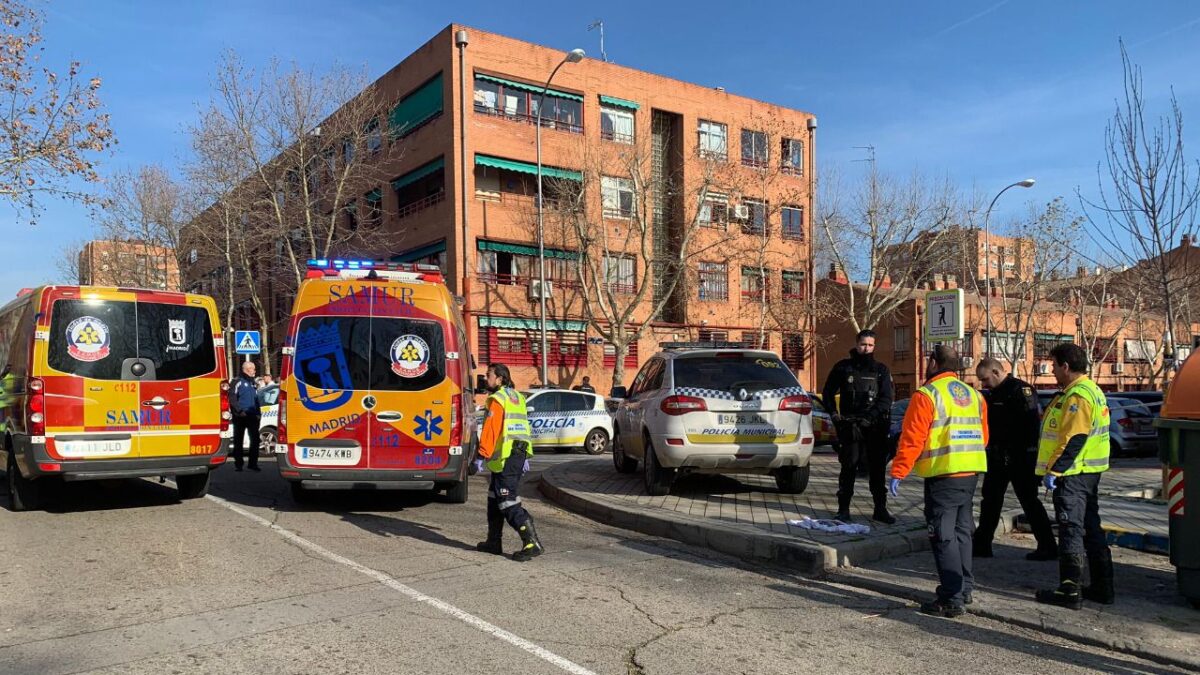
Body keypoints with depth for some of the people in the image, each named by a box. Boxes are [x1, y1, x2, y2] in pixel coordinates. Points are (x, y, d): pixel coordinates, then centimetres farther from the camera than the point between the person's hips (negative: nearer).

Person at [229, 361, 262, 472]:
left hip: (252, 416, 6)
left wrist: (258, 412, 14)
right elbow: (232, 398, -12)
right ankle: (238, 464, 10)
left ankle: (253, 463, 6)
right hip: (240, 417, -6)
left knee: (255, 440, 0)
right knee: (238, 441, 4)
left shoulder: (253, 383, 17)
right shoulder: (238, 382, -6)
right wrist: (240, 411, -17)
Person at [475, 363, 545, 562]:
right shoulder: (517, 397, 18)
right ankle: (494, 541, 25)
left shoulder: (498, 398, -9)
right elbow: (524, 427, 20)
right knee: (495, 498, 19)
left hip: (505, 457, -10)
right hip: (519, 454, 10)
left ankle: (532, 543, -14)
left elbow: (491, 428, -18)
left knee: (508, 503, -9)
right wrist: (525, 456, 22)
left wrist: (483, 455, -18)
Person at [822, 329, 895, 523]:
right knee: (849, 467, -1)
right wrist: (834, 413, 0)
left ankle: (880, 509, 14)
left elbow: (886, 399, 0)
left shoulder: (881, 370, 8)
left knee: (877, 467, 6)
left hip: (875, 426, 1)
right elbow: (828, 392, 13)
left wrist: (870, 417, -13)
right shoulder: (843, 367, 7)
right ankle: (843, 508, 5)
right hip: (850, 425, -1)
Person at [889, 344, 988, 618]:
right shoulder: (973, 395, 13)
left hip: (942, 475, -8)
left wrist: (897, 473, -12)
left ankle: (951, 600, -4)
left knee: (944, 537, -3)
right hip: (970, 473, 8)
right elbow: (983, 436, 16)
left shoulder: (927, 395, -11)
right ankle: (964, 589, 29)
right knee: (961, 532, 19)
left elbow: (912, 439, -15)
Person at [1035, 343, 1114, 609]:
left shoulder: (1077, 395, -18)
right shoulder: (1092, 390, 16)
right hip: (1088, 472, 11)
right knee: (1091, 528, 15)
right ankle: (1103, 587, 23)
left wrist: (1054, 470, -22)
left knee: (1071, 530, -5)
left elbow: (1073, 439, -25)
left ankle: (1070, 591, 0)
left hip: (1072, 475, -10)